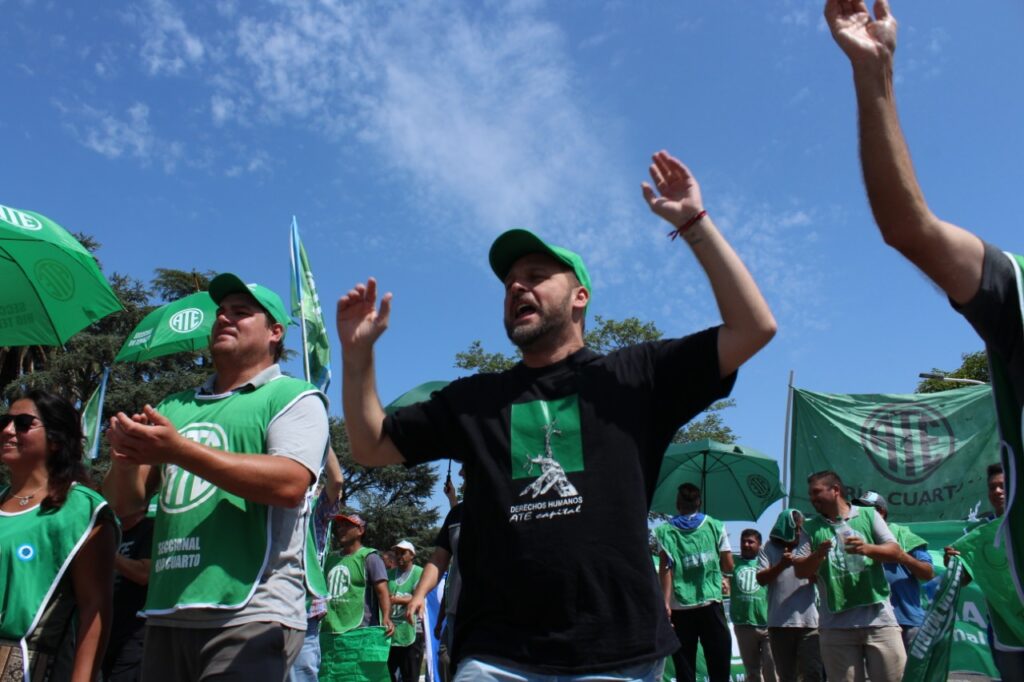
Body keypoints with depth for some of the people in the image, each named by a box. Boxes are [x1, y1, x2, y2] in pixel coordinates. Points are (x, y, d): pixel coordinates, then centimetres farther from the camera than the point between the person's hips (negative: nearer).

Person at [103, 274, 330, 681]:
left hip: (249, 616, -6)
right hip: (166, 615, 6)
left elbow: (290, 483, -18)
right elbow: (125, 500, 15)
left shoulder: (294, 397, -1)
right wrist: (127, 457, -8)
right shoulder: (175, 407, 18)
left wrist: (180, 451, -21)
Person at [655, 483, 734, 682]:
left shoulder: (665, 531, 5)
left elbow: (665, 567, -6)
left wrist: (665, 602, -10)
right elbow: (728, 566, 6)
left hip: (679, 608, 0)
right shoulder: (716, 526, 7)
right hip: (710, 604, 0)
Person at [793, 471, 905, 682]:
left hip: (878, 618, 0)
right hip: (836, 624, 1)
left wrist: (867, 548, -17)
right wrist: (818, 555, -16)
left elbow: (895, 552, 2)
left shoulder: (868, 515, 9)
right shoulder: (810, 528, 9)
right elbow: (800, 570, 4)